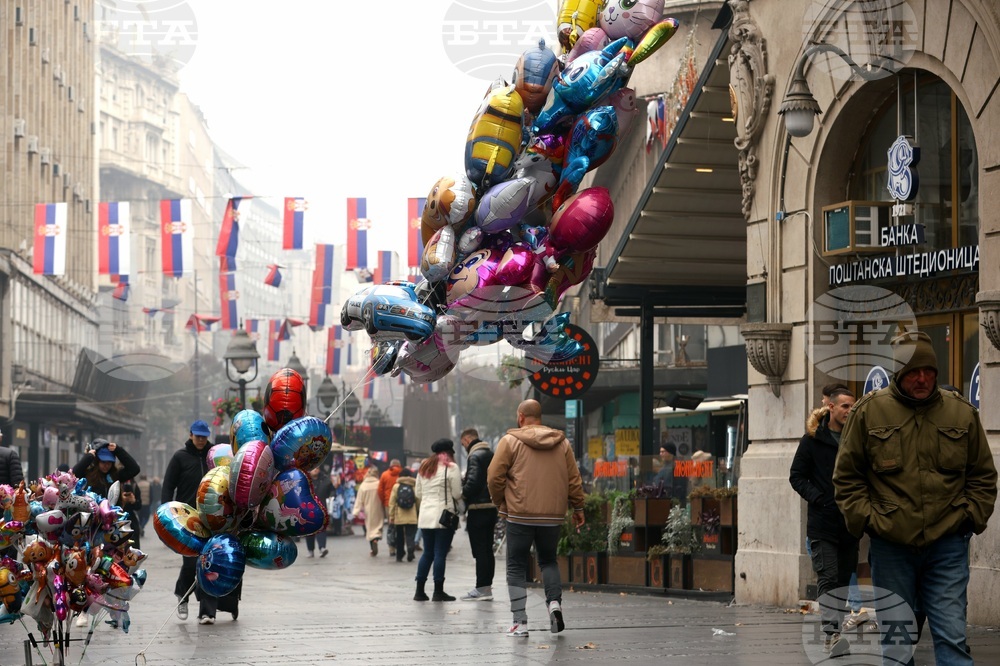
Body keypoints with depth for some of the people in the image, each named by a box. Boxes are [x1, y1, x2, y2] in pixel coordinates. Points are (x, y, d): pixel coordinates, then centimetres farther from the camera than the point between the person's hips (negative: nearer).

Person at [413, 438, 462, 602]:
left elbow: (418, 493, 16)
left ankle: (419, 591, 11)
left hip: (425, 515, 6)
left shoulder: (424, 467, 14)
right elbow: (457, 494, -7)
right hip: (444, 515, -6)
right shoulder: (451, 467, -6)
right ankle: (438, 591, -1)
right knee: (440, 554, -3)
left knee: (428, 553, 12)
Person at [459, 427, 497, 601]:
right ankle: (487, 586, 15)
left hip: (478, 508, -9)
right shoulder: (491, 454, 15)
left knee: (480, 550, -6)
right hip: (492, 507, 9)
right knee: (487, 549, 12)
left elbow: (473, 482, -21)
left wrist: (463, 494, -6)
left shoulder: (475, 456, -13)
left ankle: (481, 588, -6)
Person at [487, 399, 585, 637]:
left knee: (516, 567, 5)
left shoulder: (510, 441, -4)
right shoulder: (562, 443, 7)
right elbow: (574, 479, 8)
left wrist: (500, 503, 11)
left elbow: (494, 477, -5)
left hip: (520, 514, -3)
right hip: (553, 516, 4)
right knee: (548, 560, 21)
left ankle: (520, 622, -1)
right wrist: (578, 508, 18)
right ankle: (554, 602, -2)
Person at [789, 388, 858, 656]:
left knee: (844, 580, 9)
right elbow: (797, 476, 1)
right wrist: (819, 499, -12)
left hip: (850, 523, 4)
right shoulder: (813, 439, 0)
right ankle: (831, 634, -20)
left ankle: (836, 633, 17)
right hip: (822, 523, -4)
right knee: (828, 579, -12)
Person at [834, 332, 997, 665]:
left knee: (952, 637, -5)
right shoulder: (868, 411, 0)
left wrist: (970, 517, 2)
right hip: (890, 546, 0)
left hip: (948, 542, 0)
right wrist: (866, 519, -3)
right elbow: (846, 476, 6)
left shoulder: (962, 412, 5)